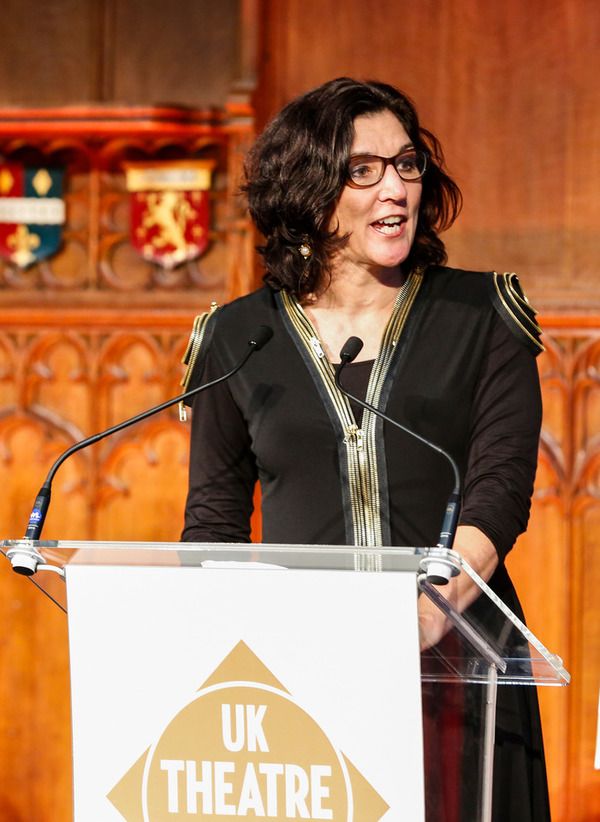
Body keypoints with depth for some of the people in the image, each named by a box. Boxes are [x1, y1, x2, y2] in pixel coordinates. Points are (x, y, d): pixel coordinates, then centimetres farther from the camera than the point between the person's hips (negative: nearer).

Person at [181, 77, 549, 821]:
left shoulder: (481, 318, 6)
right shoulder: (239, 338, 9)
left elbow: (500, 488, -5)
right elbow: (214, 523, 13)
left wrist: (435, 609, -22)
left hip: (453, 671, 0)